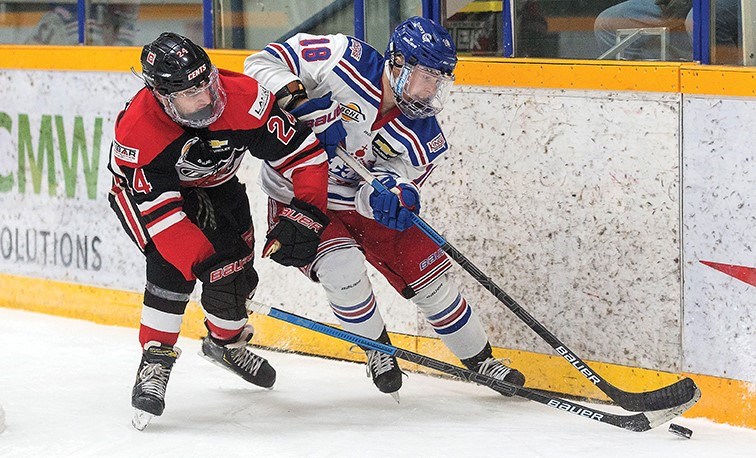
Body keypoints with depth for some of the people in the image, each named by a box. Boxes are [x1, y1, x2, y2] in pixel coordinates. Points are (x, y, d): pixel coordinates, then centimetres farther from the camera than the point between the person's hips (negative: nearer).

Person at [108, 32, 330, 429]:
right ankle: (155, 360, -18)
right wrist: (206, 264, -43)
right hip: (146, 189, -4)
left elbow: (304, 155, -26)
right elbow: (158, 210, -37)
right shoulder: (136, 130, -38)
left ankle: (226, 342, 34)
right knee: (173, 260, -29)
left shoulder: (244, 98, -34)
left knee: (236, 267, 2)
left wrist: (304, 216, -35)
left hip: (216, 185, 4)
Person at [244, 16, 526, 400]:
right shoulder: (345, 62, -23)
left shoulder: (422, 137, -13)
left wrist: (393, 196, -39)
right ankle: (378, 351, 0)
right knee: (343, 267, -28)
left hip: (359, 202, 4)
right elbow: (264, 63, -19)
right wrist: (296, 99, -37)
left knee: (428, 279, 0)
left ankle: (481, 360, 21)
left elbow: (382, 192, -14)